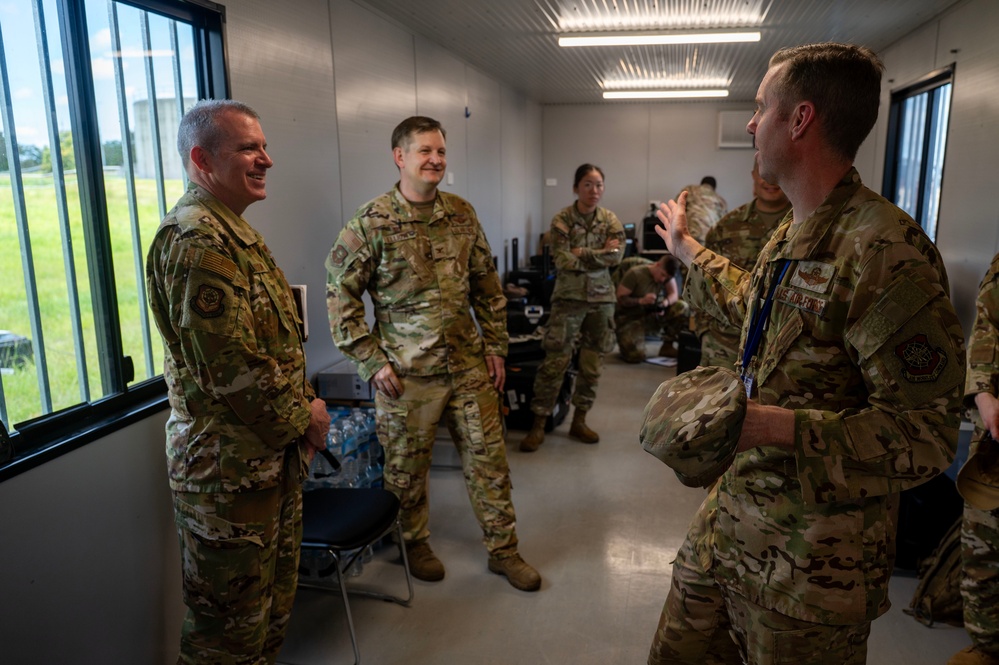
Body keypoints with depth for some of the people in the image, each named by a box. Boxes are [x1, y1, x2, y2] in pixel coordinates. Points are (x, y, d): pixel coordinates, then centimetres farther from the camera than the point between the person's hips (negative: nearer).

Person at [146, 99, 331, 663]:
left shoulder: (235, 231, 13)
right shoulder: (197, 240, -21)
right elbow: (231, 365, -26)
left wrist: (305, 405, 8)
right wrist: (301, 419, -12)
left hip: (274, 451, 10)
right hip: (230, 463, -10)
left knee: (274, 596, 24)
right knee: (232, 619, 8)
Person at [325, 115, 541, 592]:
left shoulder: (462, 214, 5)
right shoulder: (370, 223, -9)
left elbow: (487, 286, 11)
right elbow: (340, 294, -7)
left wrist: (495, 346, 8)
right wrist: (372, 361, -10)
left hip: (469, 365, 4)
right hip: (407, 372, -4)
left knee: (488, 458, 10)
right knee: (407, 468, 11)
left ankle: (503, 550, 27)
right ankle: (416, 543, 36)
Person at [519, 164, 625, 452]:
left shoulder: (610, 220, 5)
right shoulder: (562, 220, -5)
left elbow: (616, 257, -6)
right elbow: (562, 261, -15)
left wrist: (582, 253, -14)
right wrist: (600, 255, -13)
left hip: (601, 298, 4)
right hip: (569, 297, -4)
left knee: (592, 363, 8)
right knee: (555, 361, -7)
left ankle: (579, 420, 22)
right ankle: (538, 425, 1)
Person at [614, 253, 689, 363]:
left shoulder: (667, 273, -3)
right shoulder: (635, 274, -19)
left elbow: (674, 294, -5)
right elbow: (620, 298, -18)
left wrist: (665, 303, -27)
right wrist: (641, 301, -33)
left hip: (653, 315, 5)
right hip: (630, 318, -5)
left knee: (682, 308, -19)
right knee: (636, 356, -27)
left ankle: (667, 347, -3)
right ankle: (626, 339, 11)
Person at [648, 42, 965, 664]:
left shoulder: (887, 251, -23)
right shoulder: (792, 233, 6)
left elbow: (928, 432, -23)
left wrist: (778, 426, -33)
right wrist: (688, 250, 37)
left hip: (815, 555, -8)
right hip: (735, 509, 8)